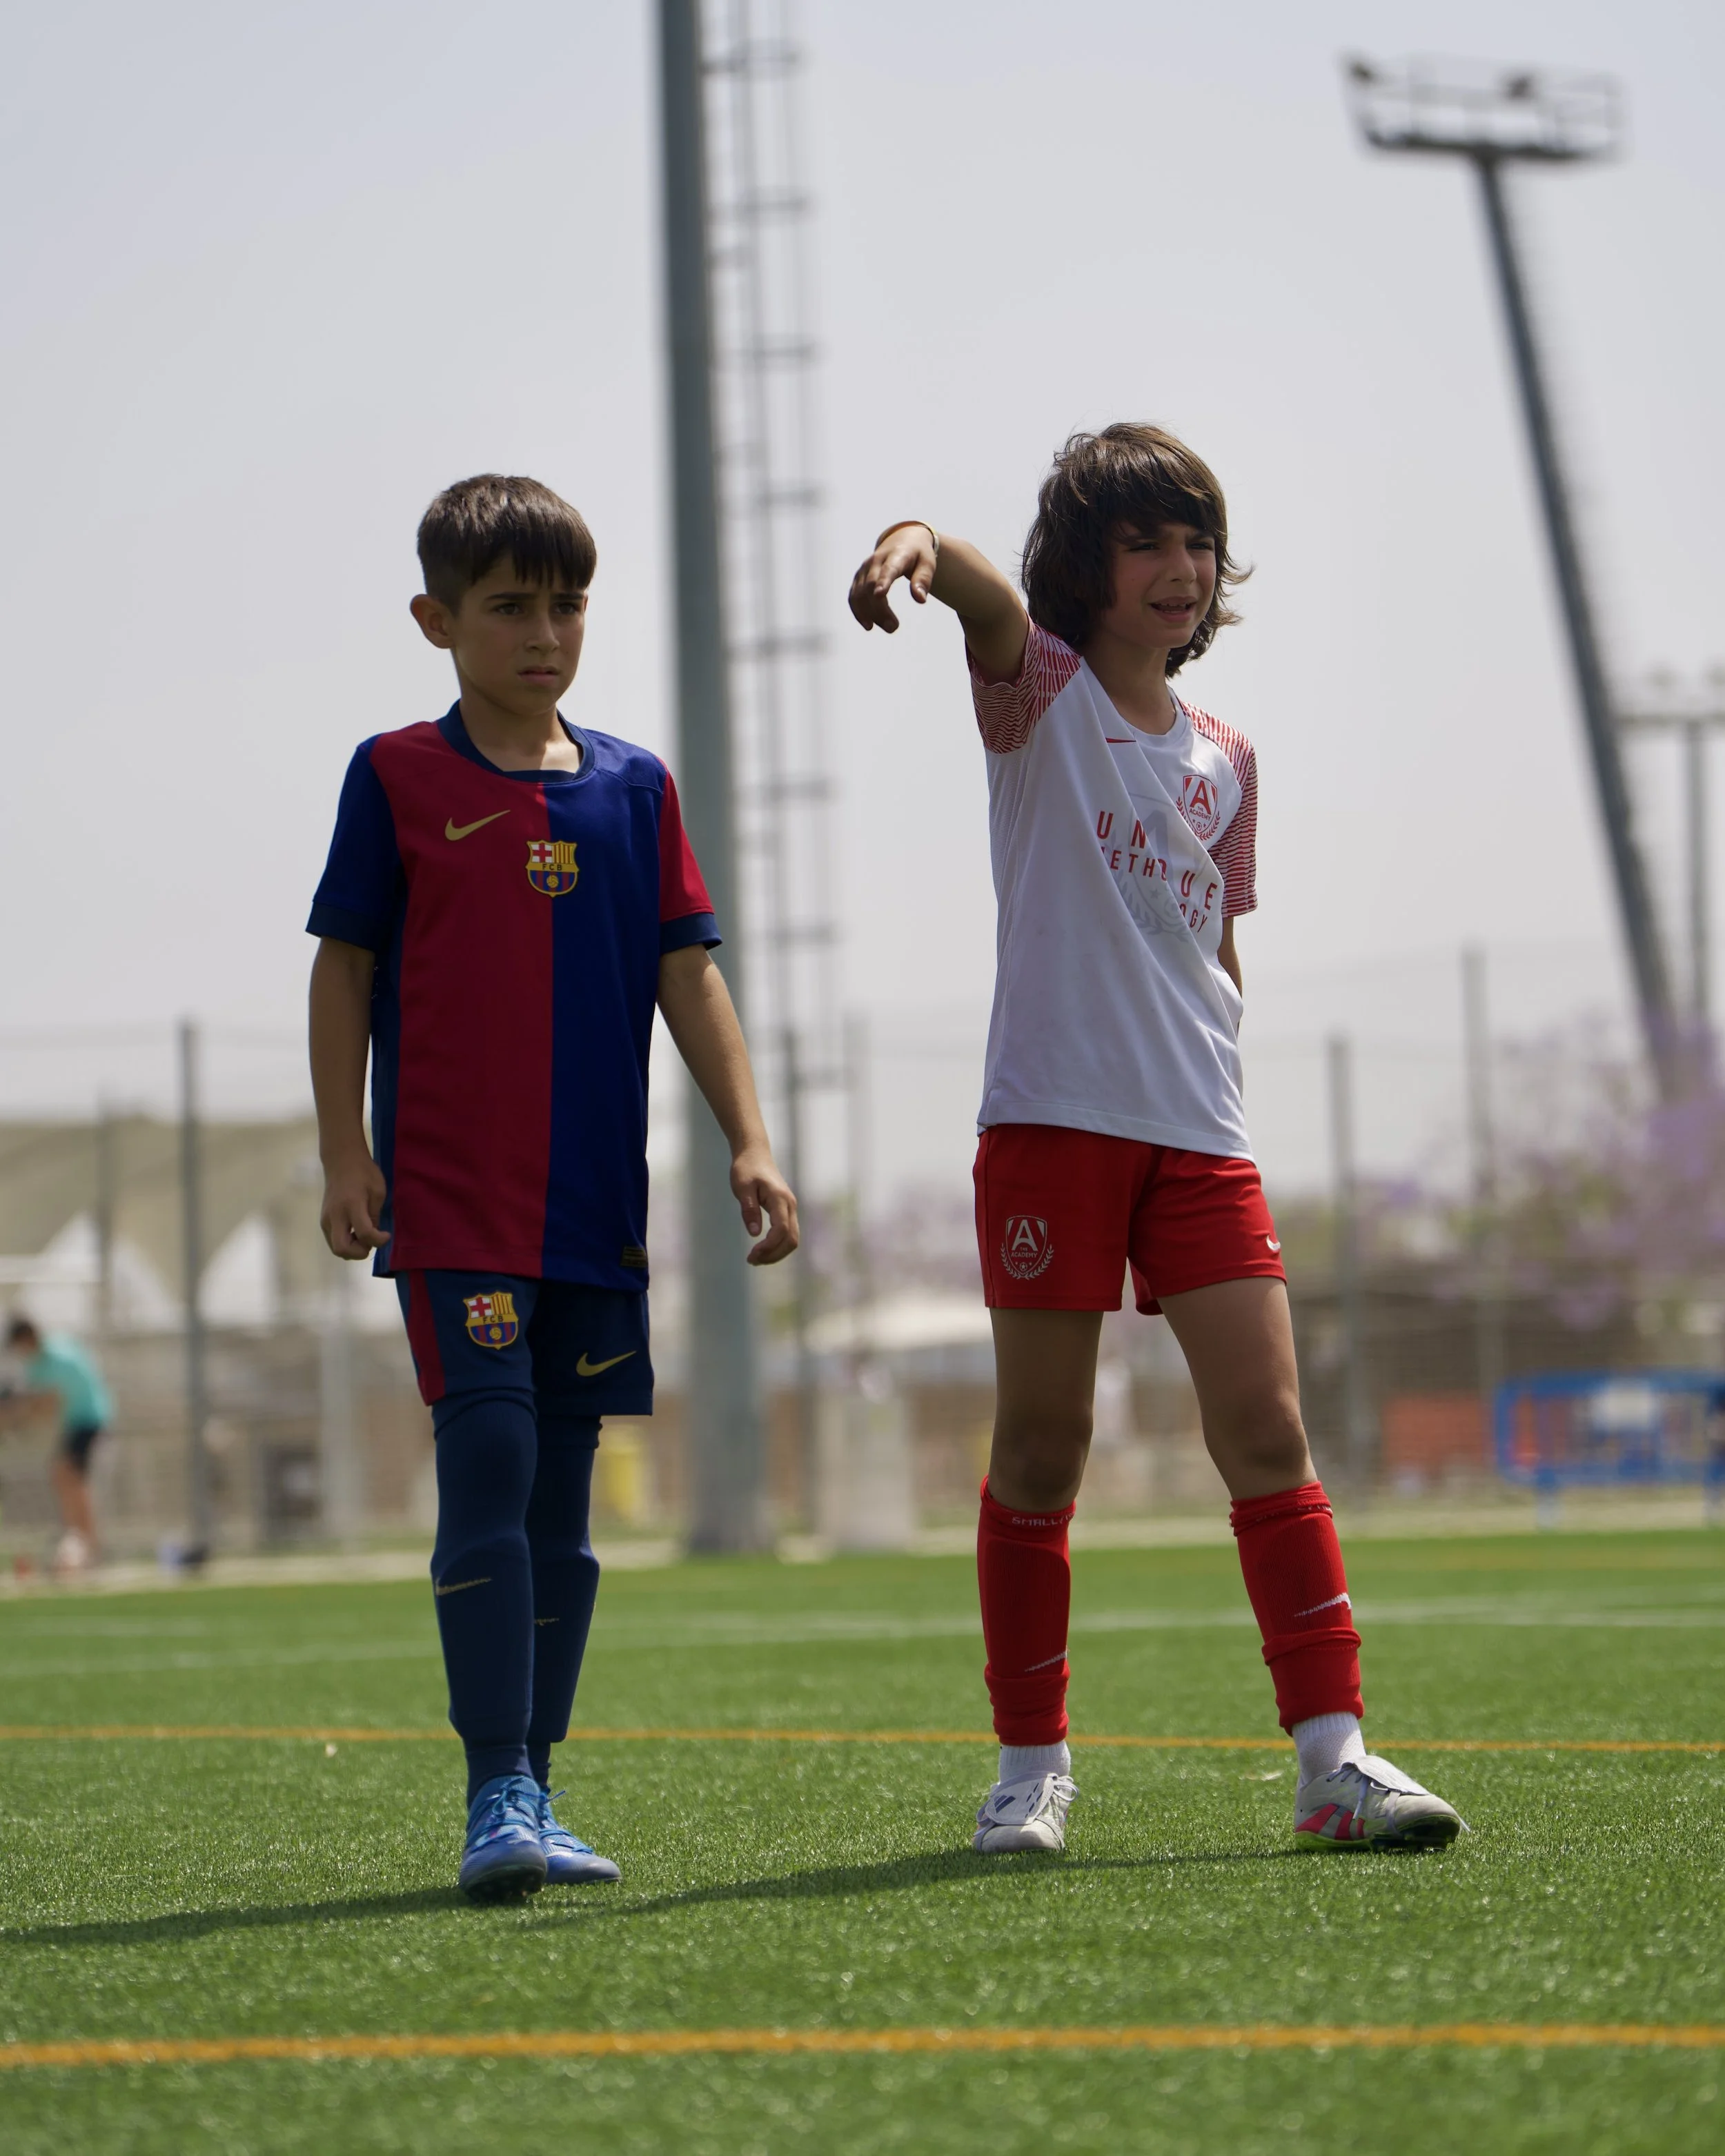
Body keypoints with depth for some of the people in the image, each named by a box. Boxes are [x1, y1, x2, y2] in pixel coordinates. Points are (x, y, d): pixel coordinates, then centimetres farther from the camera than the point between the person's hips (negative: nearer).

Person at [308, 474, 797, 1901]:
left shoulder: (634, 788, 10)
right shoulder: (397, 778, 2)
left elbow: (687, 974, 10)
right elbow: (345, 972, 3)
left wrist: (749, 1143, 1)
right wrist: (344, 1157, -4)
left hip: (598, 1201, 4)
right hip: (451, 1198, -4)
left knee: (562, 1498, 8)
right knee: (490, 1463, -14)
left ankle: (535, 1792, 16)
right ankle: (497, 1796, -12)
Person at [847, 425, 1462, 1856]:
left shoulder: (1225, 761, 16)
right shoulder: (1042, 692, 3)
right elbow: (993, 598, -21)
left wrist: (1217, 1088, 13)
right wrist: (913, 544, -42)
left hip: (1199, 1134, 4)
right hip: (1052, 1118, -3)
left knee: (1268, 1431, -6)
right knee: (1041, 1451, 1)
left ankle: (1335, 1755, -7)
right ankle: (1033, 1765, 12)